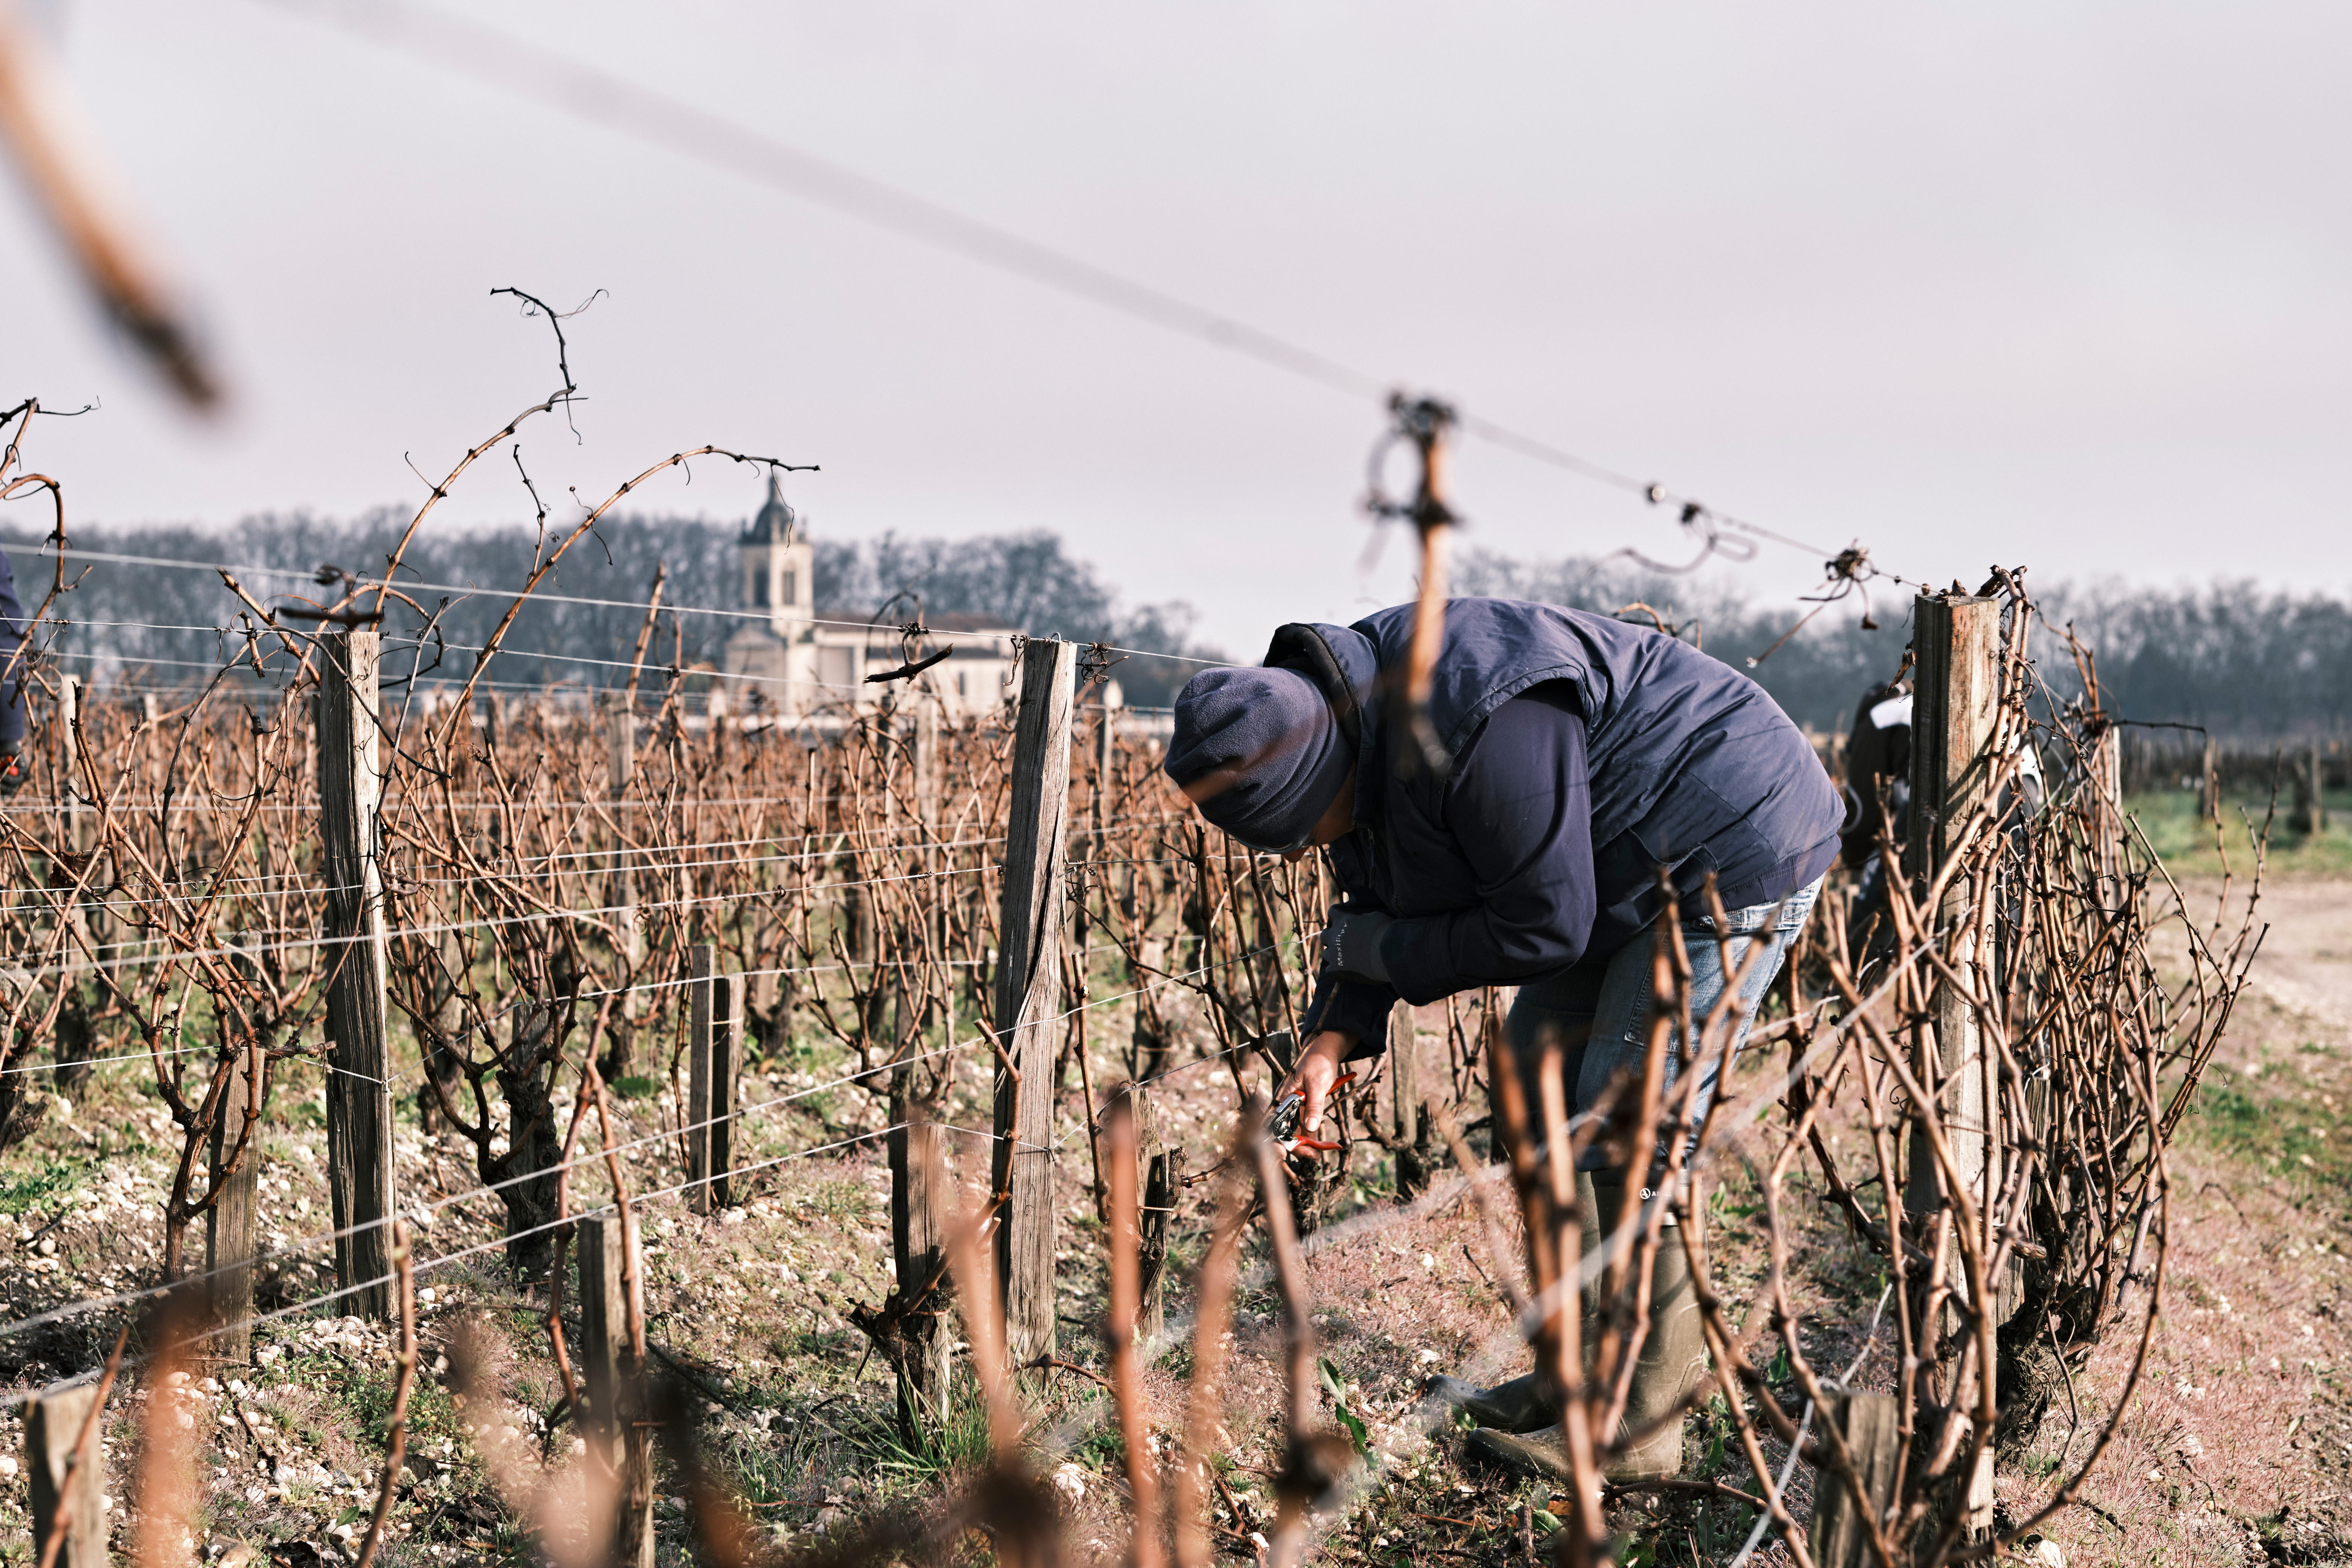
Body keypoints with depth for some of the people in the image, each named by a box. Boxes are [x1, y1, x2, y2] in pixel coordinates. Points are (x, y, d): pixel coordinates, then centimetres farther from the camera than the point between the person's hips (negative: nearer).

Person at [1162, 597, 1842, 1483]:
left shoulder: (1476, 728, -35)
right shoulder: (1331, 724, -5)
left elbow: (1544, 928, -28)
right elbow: (1383, 905, 5)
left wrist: (1373, 947, -18)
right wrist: (1332, 1040, -10)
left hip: (1738, 851, -10)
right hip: (1623, 871, 10)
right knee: (1531, 1084, 11)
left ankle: (1633, 1433, 1)